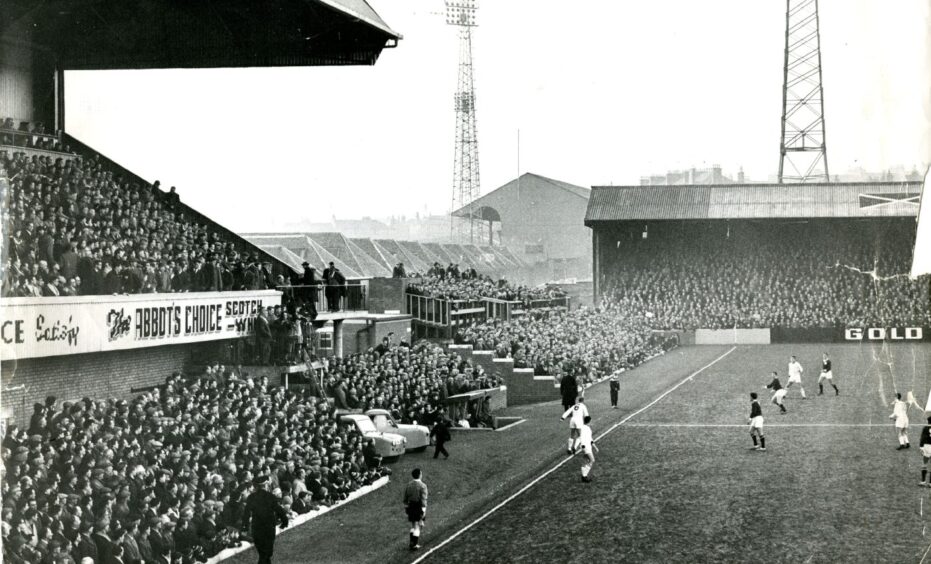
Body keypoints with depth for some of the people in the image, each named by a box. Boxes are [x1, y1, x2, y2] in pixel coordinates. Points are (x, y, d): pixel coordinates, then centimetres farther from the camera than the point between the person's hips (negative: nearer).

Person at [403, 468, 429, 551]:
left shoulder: (408, 485, 3)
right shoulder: (422, 486, -14)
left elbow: (405, 497, 9)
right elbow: (423, 499, -17)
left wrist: (406, 506, 18)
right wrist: (424, 510, -15)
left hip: (410, 506, 5)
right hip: (419, 506, -5)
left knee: (413, 525, 18)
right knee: (417, 526, 3)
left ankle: (412, 542, 19)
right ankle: (415, 544, 4)